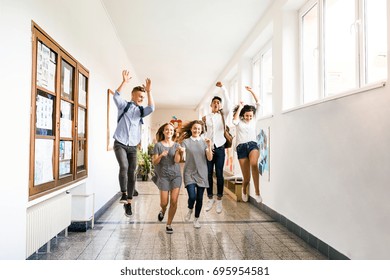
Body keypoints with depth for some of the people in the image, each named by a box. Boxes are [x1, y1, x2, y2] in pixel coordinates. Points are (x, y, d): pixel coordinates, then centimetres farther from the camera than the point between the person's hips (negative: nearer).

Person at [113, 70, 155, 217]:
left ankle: (128, 202, 11)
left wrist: (149, 91, -18)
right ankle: (124, 194, -11)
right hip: (120, 144, -3)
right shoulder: (124, 105, 2)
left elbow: (151, 108, -10)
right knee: (124, 167, -26)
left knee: (132, 173, 2)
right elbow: (116, 96, -17)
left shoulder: (141, 111, 10)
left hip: (133, 147, 3)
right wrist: (124, 82, -28)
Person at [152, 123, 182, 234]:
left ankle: (169, 224, 13)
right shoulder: (158, 145, 0)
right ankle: (162, 211, 38)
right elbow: (154, 162, -3)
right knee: (164, 202, 1)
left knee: (174, 201, -4)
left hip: (176, 175, 1)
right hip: (163, 176, -1)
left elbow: (177, 160, -7)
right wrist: (161, 155, -21)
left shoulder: (176, 145, 5)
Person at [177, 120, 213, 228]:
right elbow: (181, 156, -10)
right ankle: (190, 210, 21)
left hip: (202, 174, 2)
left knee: (199, 198, 6)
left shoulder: (204, 142, 5)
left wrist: (209, 146, -16)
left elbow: (209, 158, -2)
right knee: (192, 197, -14)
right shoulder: (186, 141, 1)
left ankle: (196, 219, 28)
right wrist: (180, 151, -32)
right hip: (189, 173, -2)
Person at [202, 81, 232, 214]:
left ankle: (219, 200, 9)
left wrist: (222, 88, -13)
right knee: (208, 174, 2)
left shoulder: (223, 115, 8)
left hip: (220, 148, -1)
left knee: (219, 174, -1)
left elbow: (228, 103, -9)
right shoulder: (205, 118, 9)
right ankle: (210, 198, 15)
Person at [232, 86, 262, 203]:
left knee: (254, 164, -36)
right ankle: (244, 190, 34)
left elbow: (258, 104, 8)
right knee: (246, 178, -1)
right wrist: (240, 107, -8)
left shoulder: (254, 120, 13)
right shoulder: (239, 121, 7)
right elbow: (234, 121, -19)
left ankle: (257, 192, -31)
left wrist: (251, 91, 6)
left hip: (252, 145, 1)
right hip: (241, 147, -1)